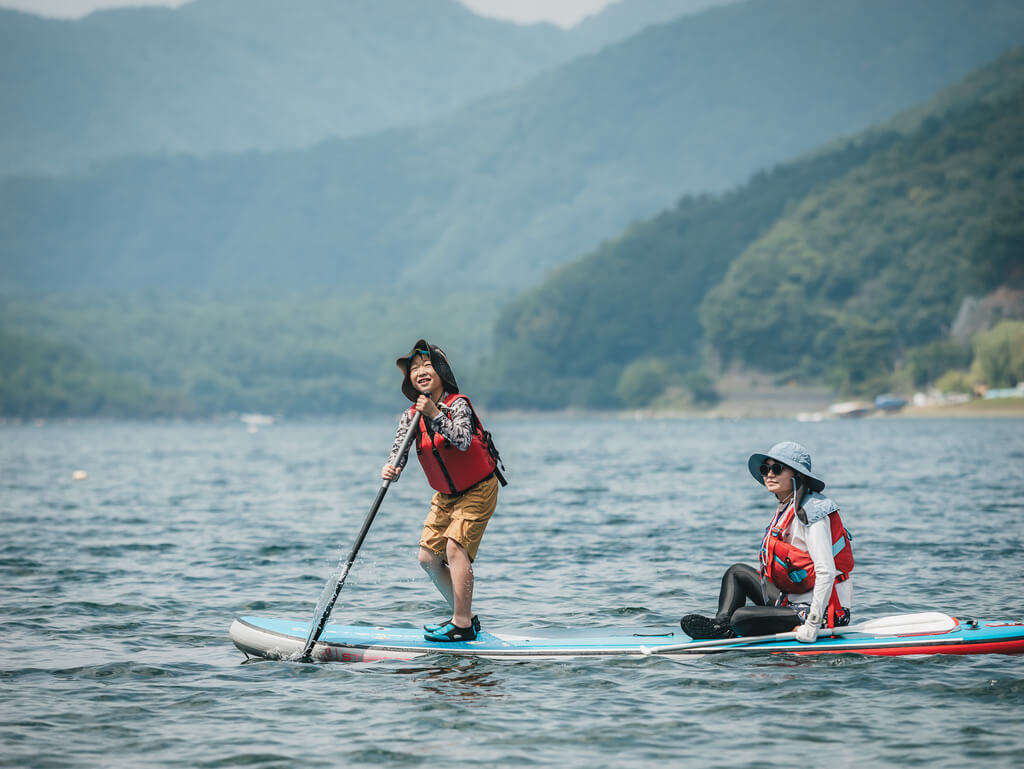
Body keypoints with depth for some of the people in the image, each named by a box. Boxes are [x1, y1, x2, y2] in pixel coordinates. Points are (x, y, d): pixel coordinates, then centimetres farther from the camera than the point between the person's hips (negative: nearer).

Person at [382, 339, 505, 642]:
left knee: (455, 546, -21)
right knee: (428, 557, 3)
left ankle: (463, 625, -17)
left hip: (478, 489, -7)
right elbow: (399, 450, -16)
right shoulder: (410, 417, -4)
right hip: (446, 494, 7)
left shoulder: (458, 404, -19)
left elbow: (463, 440, -36)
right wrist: (391, 469, -37)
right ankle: (464, 616, 18)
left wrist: (436, 416, -45)